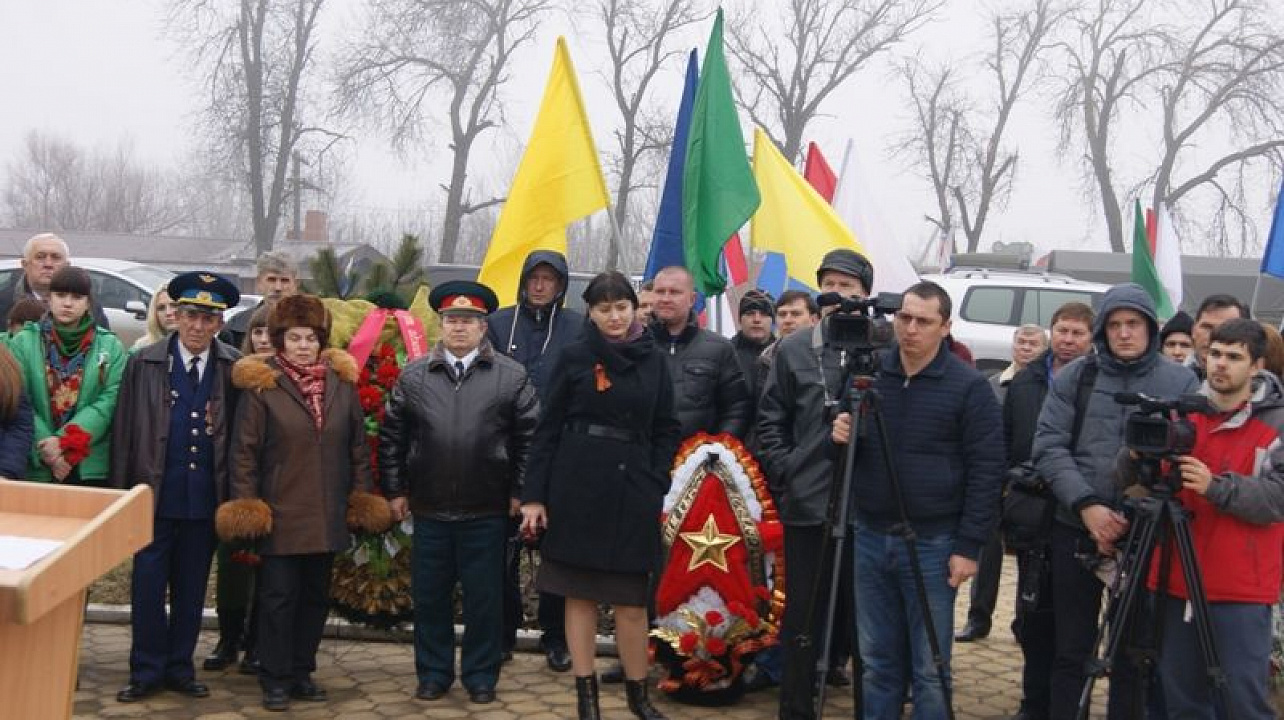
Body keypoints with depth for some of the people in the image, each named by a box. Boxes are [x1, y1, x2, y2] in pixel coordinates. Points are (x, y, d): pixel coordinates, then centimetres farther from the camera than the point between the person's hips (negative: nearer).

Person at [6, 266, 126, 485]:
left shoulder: (110, 346, 5)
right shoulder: (23, 342, 4)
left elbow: (110, 400, -5)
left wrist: (68, 441, -16)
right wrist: (46, 448, -14)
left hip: (92, 468, 0)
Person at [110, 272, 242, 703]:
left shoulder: (234, 369, 0)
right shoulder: (144, 363, 0)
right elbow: (124, 431, 0)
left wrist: (234, 495, -6)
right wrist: (122, 492, -4)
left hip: (206, 497, 1)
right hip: (154, 492, -1)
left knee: (191, 587, 10)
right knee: (148, 583, 2)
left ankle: (179, 668, 23)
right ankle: (146, 670, 15)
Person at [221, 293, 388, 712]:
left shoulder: (341, 383, 4)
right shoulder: (261, 385, -6)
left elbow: (357, 446, 10)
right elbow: (245, 451, -5)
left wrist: (361, 499, 8)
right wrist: (245, 505, -9)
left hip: (328, 515, 4)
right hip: (279, 514, -4)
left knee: (316, 596, 12)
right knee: (279, 596, 2)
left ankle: (302, 672, 25)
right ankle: (275, 679, 13)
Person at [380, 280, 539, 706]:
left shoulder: (512, 377, 0)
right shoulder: (413, 377, 5)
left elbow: (530, 438, 0)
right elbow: (392, 437, 8)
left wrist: (519, 492, -2)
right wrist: (396, 490, 5)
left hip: (487, 511, -2)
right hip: (429, 509, 2)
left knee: (483, 598, 6)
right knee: (430, 596, 10)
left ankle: (481, 677, 20)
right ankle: (433, 674, 24)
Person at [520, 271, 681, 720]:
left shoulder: (652, 361, 7)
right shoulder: (574, 358, 1)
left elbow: (666, 430, 10)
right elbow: (548, 428, 0)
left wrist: (656, 486, -2)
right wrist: (534, 495, -4)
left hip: (633, 491, 1)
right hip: (577, 489, -1)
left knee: (632, 599, 2)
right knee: (579, 593, 5)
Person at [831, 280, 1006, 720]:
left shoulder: (969, 387, -7)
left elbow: (986, 471, -7)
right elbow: (850, 450, 15)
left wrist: (969, 546, -11)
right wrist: (842, 436, -9)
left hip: (933, 544, -4)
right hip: (870, 538, 4)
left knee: (929, 668, 5)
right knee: (877, 661, 13)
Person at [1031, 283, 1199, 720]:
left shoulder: (1182, 382, 2)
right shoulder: (1073, 377, 4)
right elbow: (1049, 446, -2)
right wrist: (1086, 505, -15)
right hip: (1076, 531, 1)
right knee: (1072, 649, 10)